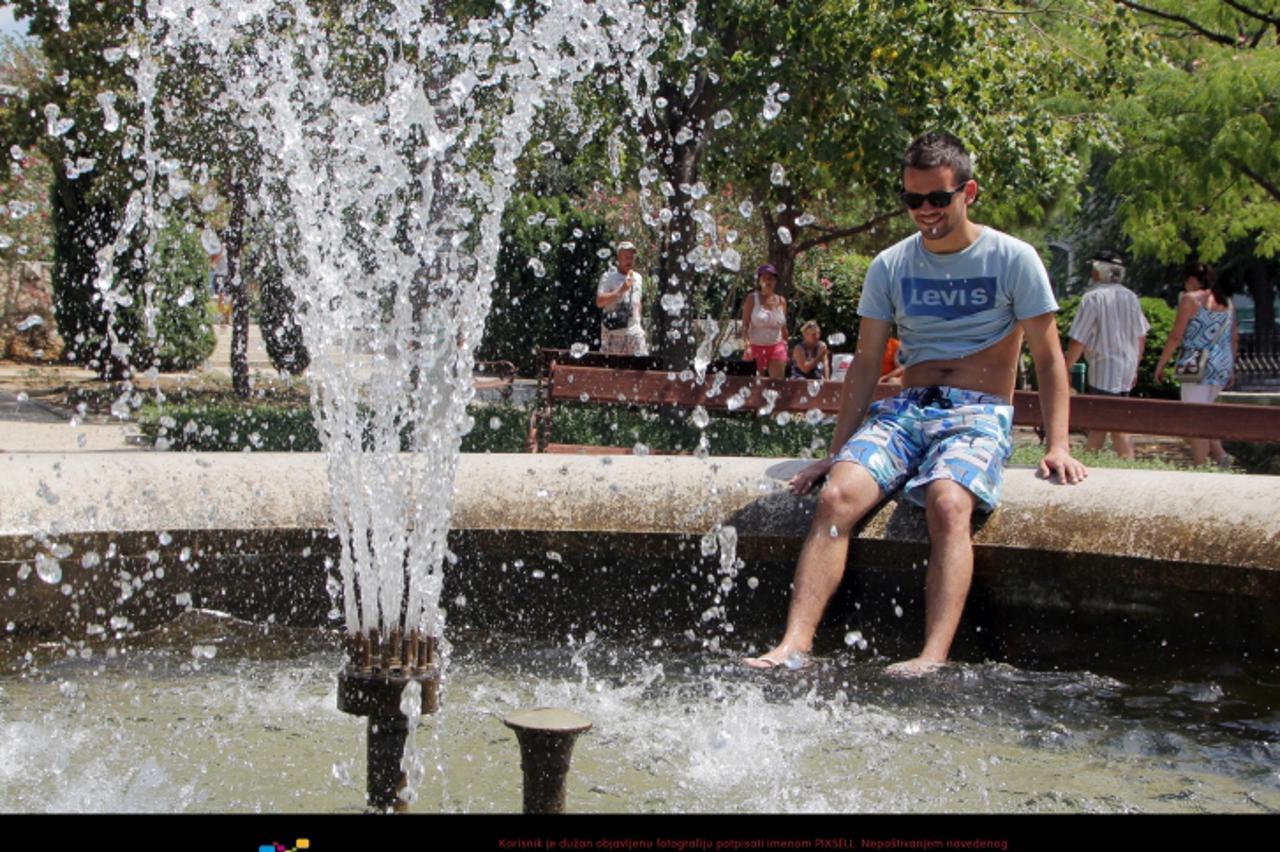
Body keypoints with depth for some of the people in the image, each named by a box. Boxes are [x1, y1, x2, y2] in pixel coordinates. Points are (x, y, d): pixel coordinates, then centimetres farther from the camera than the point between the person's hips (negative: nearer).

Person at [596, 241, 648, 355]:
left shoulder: (637, 278, 13)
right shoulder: (608, 277, -5)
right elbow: (599, 302, -16)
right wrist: (621, 290, -21)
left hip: (634, 332, 4)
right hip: (613, 332, -4)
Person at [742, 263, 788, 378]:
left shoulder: (781, 301, 7)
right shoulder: (752, 299, -2)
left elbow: (783, 327, 13)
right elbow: (745, 325, -8)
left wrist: (786, 347, 12)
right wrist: (746, 345, -21)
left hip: (777, 347, 3)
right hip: (756, 347, -3)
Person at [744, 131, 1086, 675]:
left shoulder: (1012, 259, 2)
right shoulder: (890, 267, 11)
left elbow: (1048, 359, 4)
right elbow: (866, 365, 13)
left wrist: (1056, 446, -7)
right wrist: (836, 450, 7)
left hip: (980, 414, -3)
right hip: (906, 407, 3)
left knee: (947, 503, -36)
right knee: (836, 496, -26)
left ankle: (934, 659, -46)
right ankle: (794, 646, -35)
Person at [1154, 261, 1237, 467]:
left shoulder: (1190, 299, -6)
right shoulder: (1227, 301, 13)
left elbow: (1176, 337, -8)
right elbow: (1234, 339, 16)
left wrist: (1161, 364, -2)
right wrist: (1231, 369, 23)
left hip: (1198, 365, -7)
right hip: (1222, 367, 7)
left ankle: (1200, 467, -2)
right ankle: (1220, 455, 9)